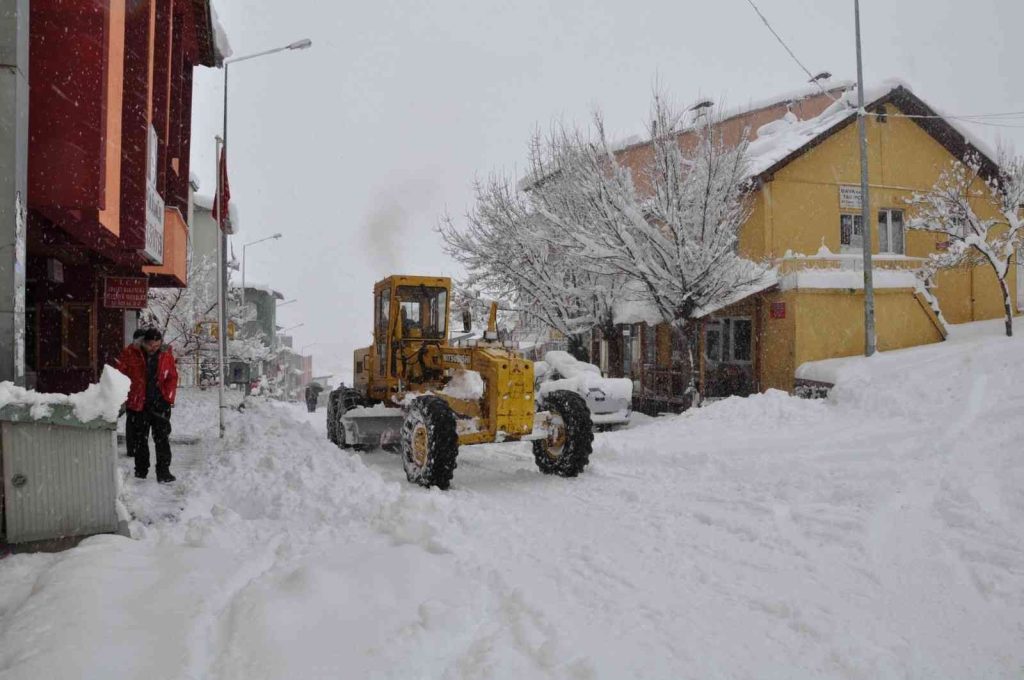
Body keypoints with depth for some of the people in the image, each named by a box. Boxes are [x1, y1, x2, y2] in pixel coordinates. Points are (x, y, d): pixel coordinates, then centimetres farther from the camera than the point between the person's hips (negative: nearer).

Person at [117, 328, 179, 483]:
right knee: (139, 439, 11)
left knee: (163, 438, -2)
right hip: (137, 404, 0)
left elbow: (172, 378, 3)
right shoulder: (130, 353, -5)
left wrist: (168, 399, -5)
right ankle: (140, 472, 22)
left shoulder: (166, 354, 0)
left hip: (160, 405, 0)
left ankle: (163, 472, 3)